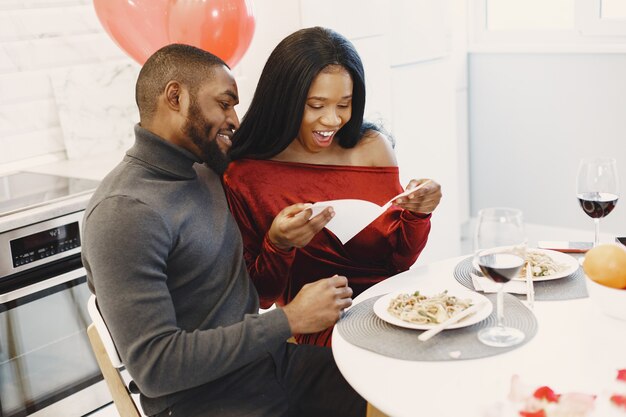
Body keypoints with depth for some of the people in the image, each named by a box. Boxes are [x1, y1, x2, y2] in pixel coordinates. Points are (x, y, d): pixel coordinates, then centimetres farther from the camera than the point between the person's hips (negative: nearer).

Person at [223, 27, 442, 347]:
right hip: (323, 328, -5)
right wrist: (277, 246, -20)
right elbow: (259, 297, 0)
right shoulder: (244, 179, -7)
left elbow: (398, 262, 8)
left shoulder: (373, 147, 3)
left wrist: (416, 214, -12)